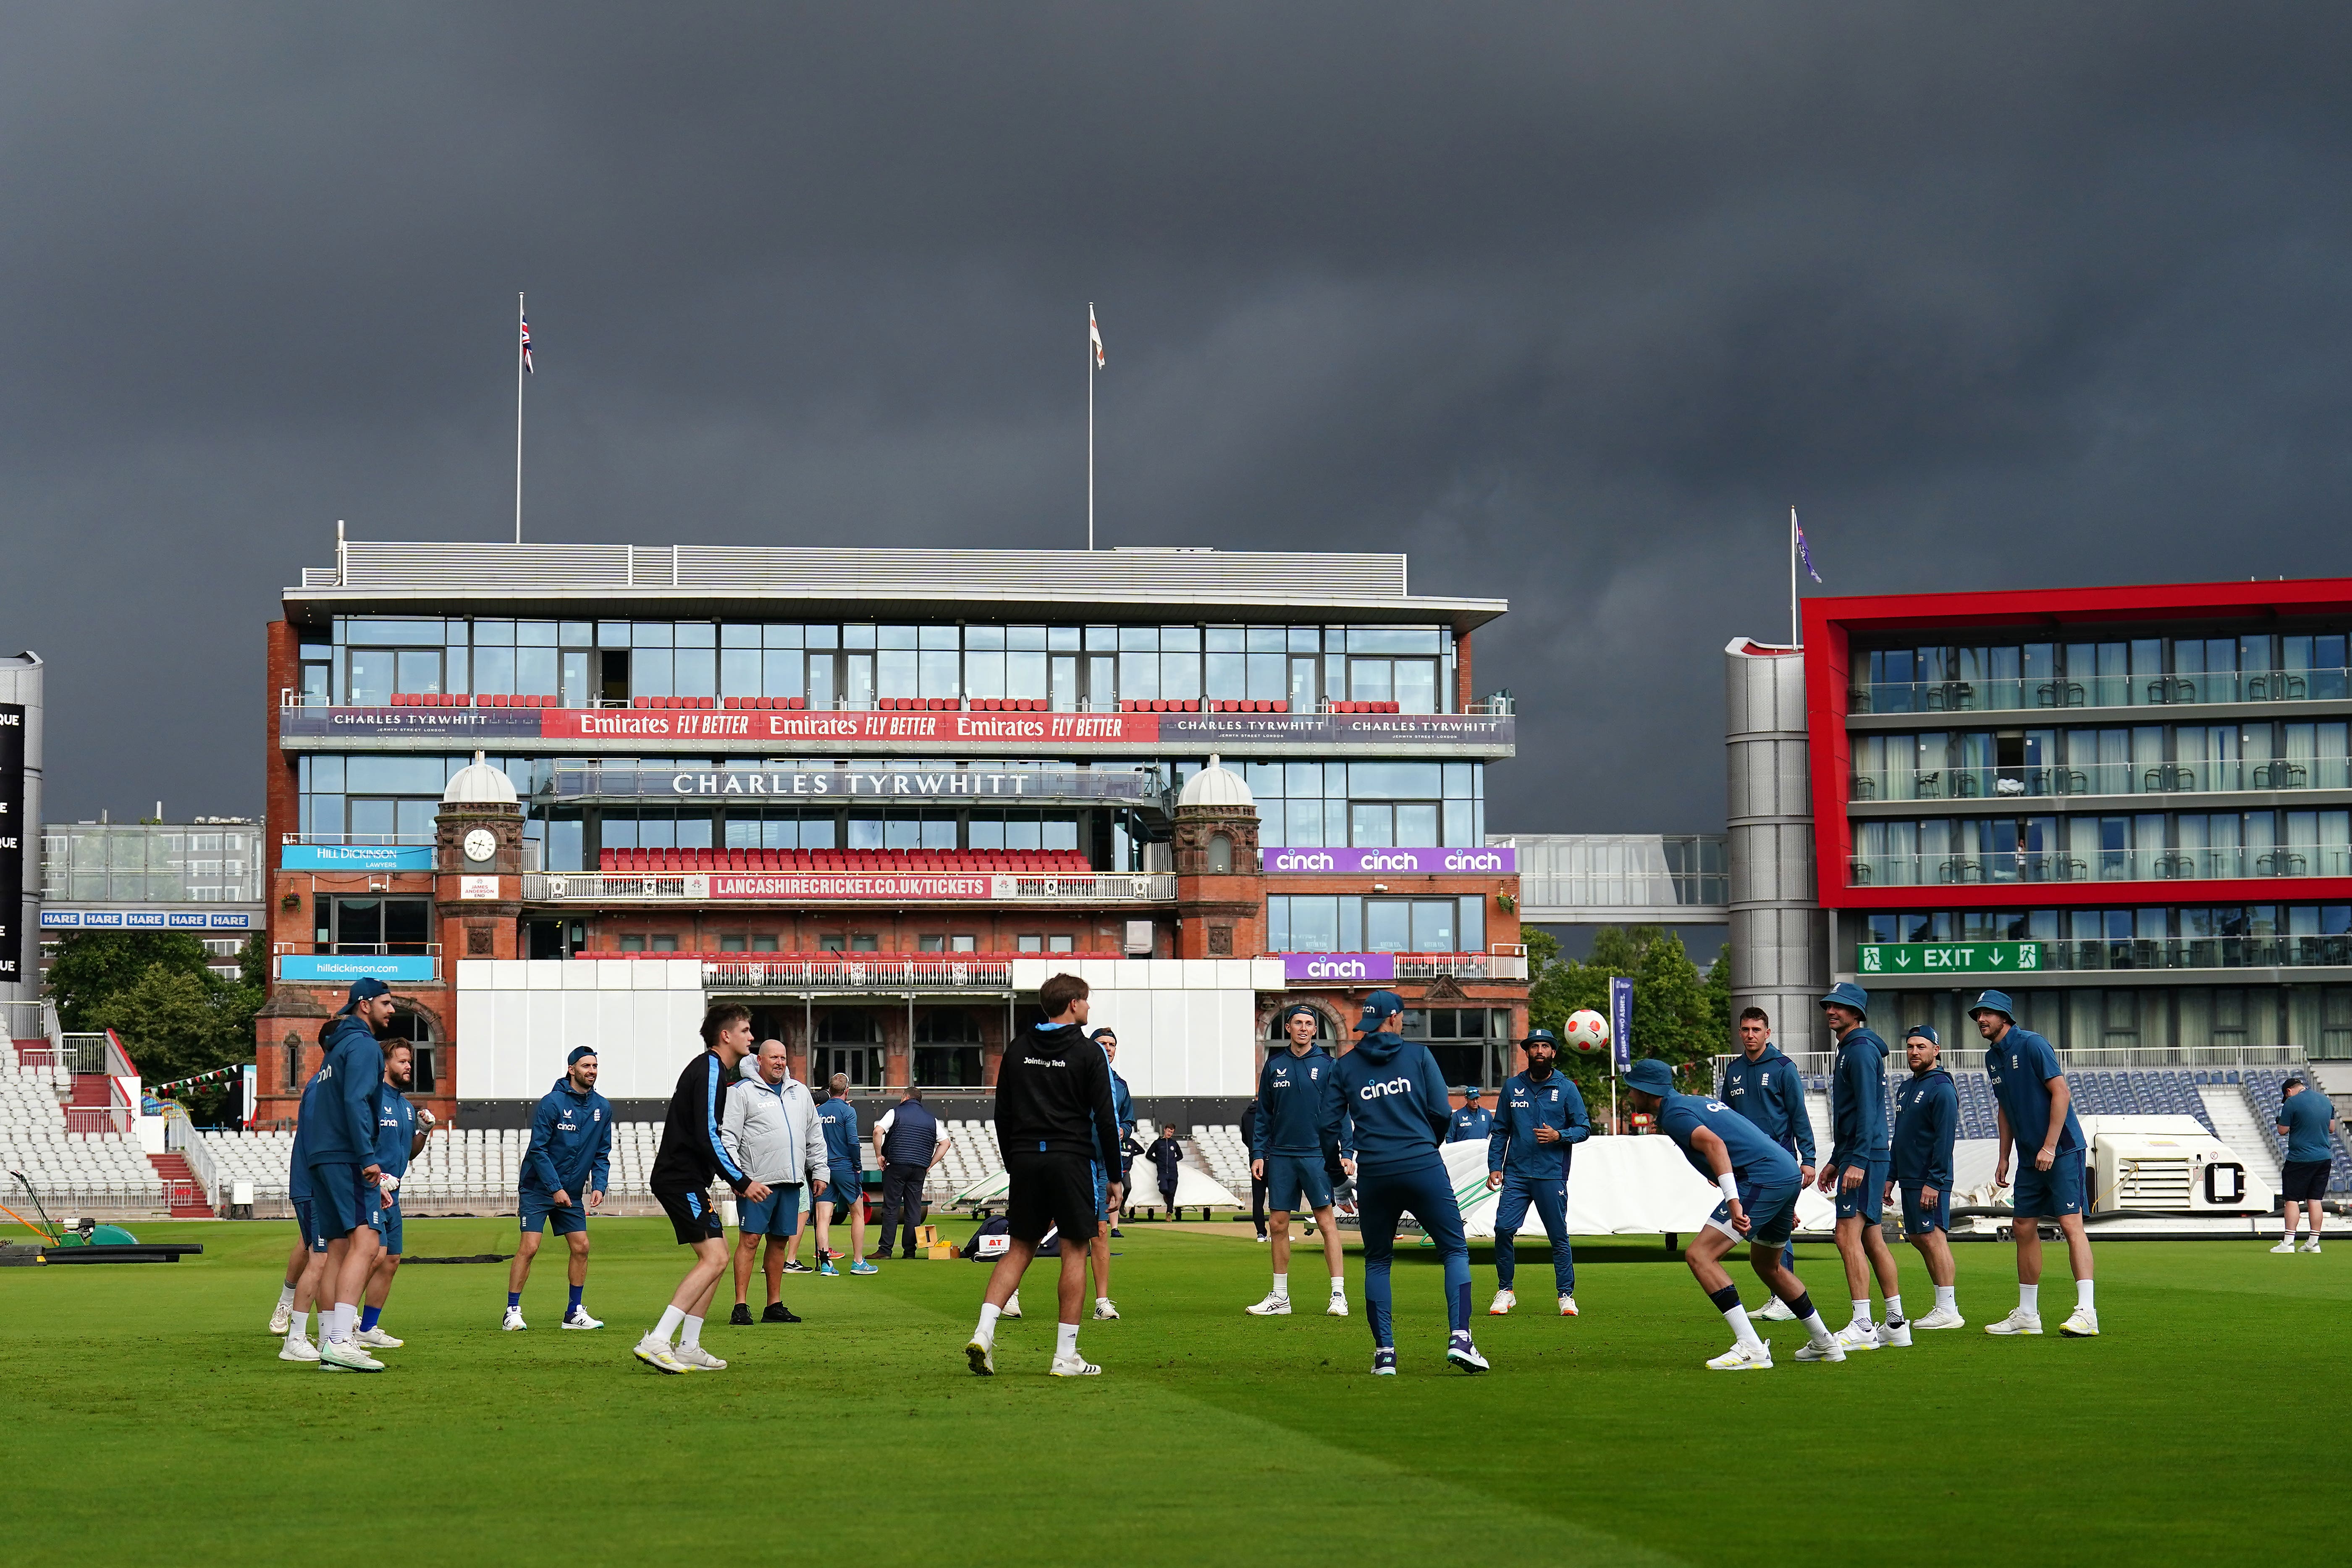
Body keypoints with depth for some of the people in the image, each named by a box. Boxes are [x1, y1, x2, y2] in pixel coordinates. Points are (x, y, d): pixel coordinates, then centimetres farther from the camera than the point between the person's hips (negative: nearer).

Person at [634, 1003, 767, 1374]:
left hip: (685, 1179, 11)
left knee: (716, 1257, 11)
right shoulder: (710, 1071, -14)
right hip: (681, 1180, -11)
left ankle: (688, 1348, 11)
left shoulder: (713, 1070, 19)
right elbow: (708, 1138, -21)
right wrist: (742, 1182, -18)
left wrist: (738, 1180, 22)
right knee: (714, 1259, -16)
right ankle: (656, 1341, -21)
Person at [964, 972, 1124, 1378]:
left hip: (1025, 1160, 5)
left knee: (1018, 1250, 11)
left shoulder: (1017, 1051, 10)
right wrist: (1114, 1174, 2)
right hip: (1071, 1161, -5)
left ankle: (983, 1334, -7)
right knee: (1075, 1252, 1)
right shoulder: (1089, 1054, -4)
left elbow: (1002, 1115, 12)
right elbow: (1106, 1119, -6)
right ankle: (1066, 1356, -1)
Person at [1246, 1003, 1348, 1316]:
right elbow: (1263, 1115, 13)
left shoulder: (1327, 1065, 1)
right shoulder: (1274, 1066, 9)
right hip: (1281, 1156, 3)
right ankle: (1280, 1297, 14)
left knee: (1326, 1221, -6)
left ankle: (1339, 1295, -3)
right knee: (1277, 1225, 5)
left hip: (1316, 1155, -3)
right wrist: (1258, 1154, 6)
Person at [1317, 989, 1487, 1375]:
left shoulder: (1343, 1067, 10)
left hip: (1373, 1174, 2)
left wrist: (1333, 1172, 19)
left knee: (1377, 1261, 14)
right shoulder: (1418, 1055, 6)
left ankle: (1385, 1353, 6)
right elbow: (1442, 1113, 2)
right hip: (1423, 1169, -2)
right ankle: (1459, 1338, -10)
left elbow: (1329, 1126, 8)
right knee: (1455, 1250, 6)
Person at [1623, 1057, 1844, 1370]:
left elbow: (1714, 1144, -23)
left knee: (1700, 1255, -12)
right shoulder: (1700, 1101, 25)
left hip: (1762, 1180, -10)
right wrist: (1786, 1204, 31)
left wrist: (1734, 1202, -32)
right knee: (1766, 1265, 29)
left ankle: (1751, 1348, -19)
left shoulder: (1674, 1114, -4)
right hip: (1789, 1172, 10)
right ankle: (1825, 1343, 37)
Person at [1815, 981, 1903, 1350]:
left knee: (1849, 1236, -13)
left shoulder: (1862, 1050, -11)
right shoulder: (1849, 1049, 21)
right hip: (1855, 1158, 11)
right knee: (1872, 1240, 11)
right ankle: (1896, 1324, 14)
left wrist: (1858, 1161, -25)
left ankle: (1863, 1327, -16)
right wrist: (1835, 1161, 28)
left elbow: (1867, 1109, -20)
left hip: (1864, 1157, -11)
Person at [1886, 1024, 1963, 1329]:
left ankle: (1948, 1312, -9)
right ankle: (1943, 1307, 15)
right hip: (1909, 1178, 10)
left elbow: (1945, 1139, -16)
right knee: (1919, 1238, 10)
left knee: (1933, 1237, -10)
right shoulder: (1906, 1089, 18)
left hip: (1931, 1180, -10)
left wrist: (1934, 1182, -21)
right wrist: (1891, 1177, 18)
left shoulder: (1942, 1089, -11)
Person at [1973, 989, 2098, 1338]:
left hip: (2061, 1151, -9)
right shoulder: (1993, 1057, 12)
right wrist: (2004, 1157, 17)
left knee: (2070, 1223, -14)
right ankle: (2027, 1315, 16)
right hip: (2029, 1157, 9)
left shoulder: (2032, 1045, -12)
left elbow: (2061, 1093, -17)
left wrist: (2050, 1148, -20)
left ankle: (2087, 1312, -18)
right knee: (2024, 1228, 9)